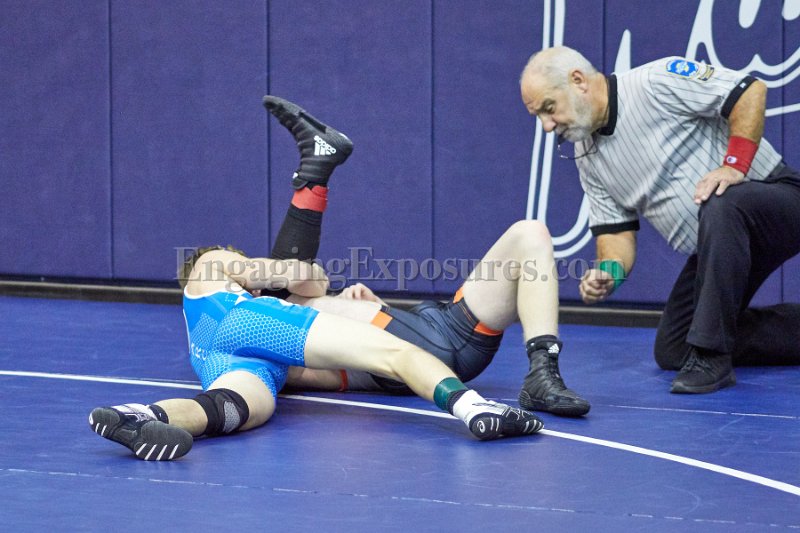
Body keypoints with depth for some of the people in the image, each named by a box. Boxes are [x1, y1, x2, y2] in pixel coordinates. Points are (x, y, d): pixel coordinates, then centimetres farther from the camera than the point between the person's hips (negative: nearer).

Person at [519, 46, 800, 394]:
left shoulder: (656, 82, -17)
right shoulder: (587, 156, 6)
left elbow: (751, 91, -20)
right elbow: (616, 231, 5)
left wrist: (734, 166, -27)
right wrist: (607, 273, -16)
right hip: (715, 247, 9)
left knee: (720, 206, -42)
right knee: (671, 352, 7)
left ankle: (709, 358, -33)